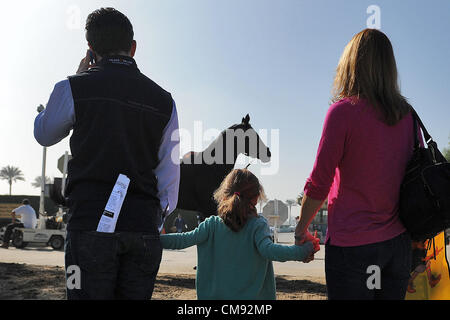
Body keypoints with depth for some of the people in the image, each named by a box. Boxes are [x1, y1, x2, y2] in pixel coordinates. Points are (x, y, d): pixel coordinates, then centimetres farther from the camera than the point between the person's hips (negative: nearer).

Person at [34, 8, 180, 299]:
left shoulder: (73, 88, 0)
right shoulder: (163, 100, 9)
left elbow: (43, 135, 20)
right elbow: (170, 172, 10)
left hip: (91, 223, -3)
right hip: (144, 226, 3)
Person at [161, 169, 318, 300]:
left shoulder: (213, 225, -1)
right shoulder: (258, 225, -7)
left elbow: (185, 239, -6)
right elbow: (268, 250, -21)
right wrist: (303, 250, -17)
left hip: (215, 295, 2)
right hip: (251, 295, -2)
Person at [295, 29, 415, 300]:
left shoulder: (344, 110, -12)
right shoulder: (406, 114, 4)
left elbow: (319, 183, -12)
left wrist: (301, 229, 3)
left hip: (352, 243, -5)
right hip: (398, 242, 6)